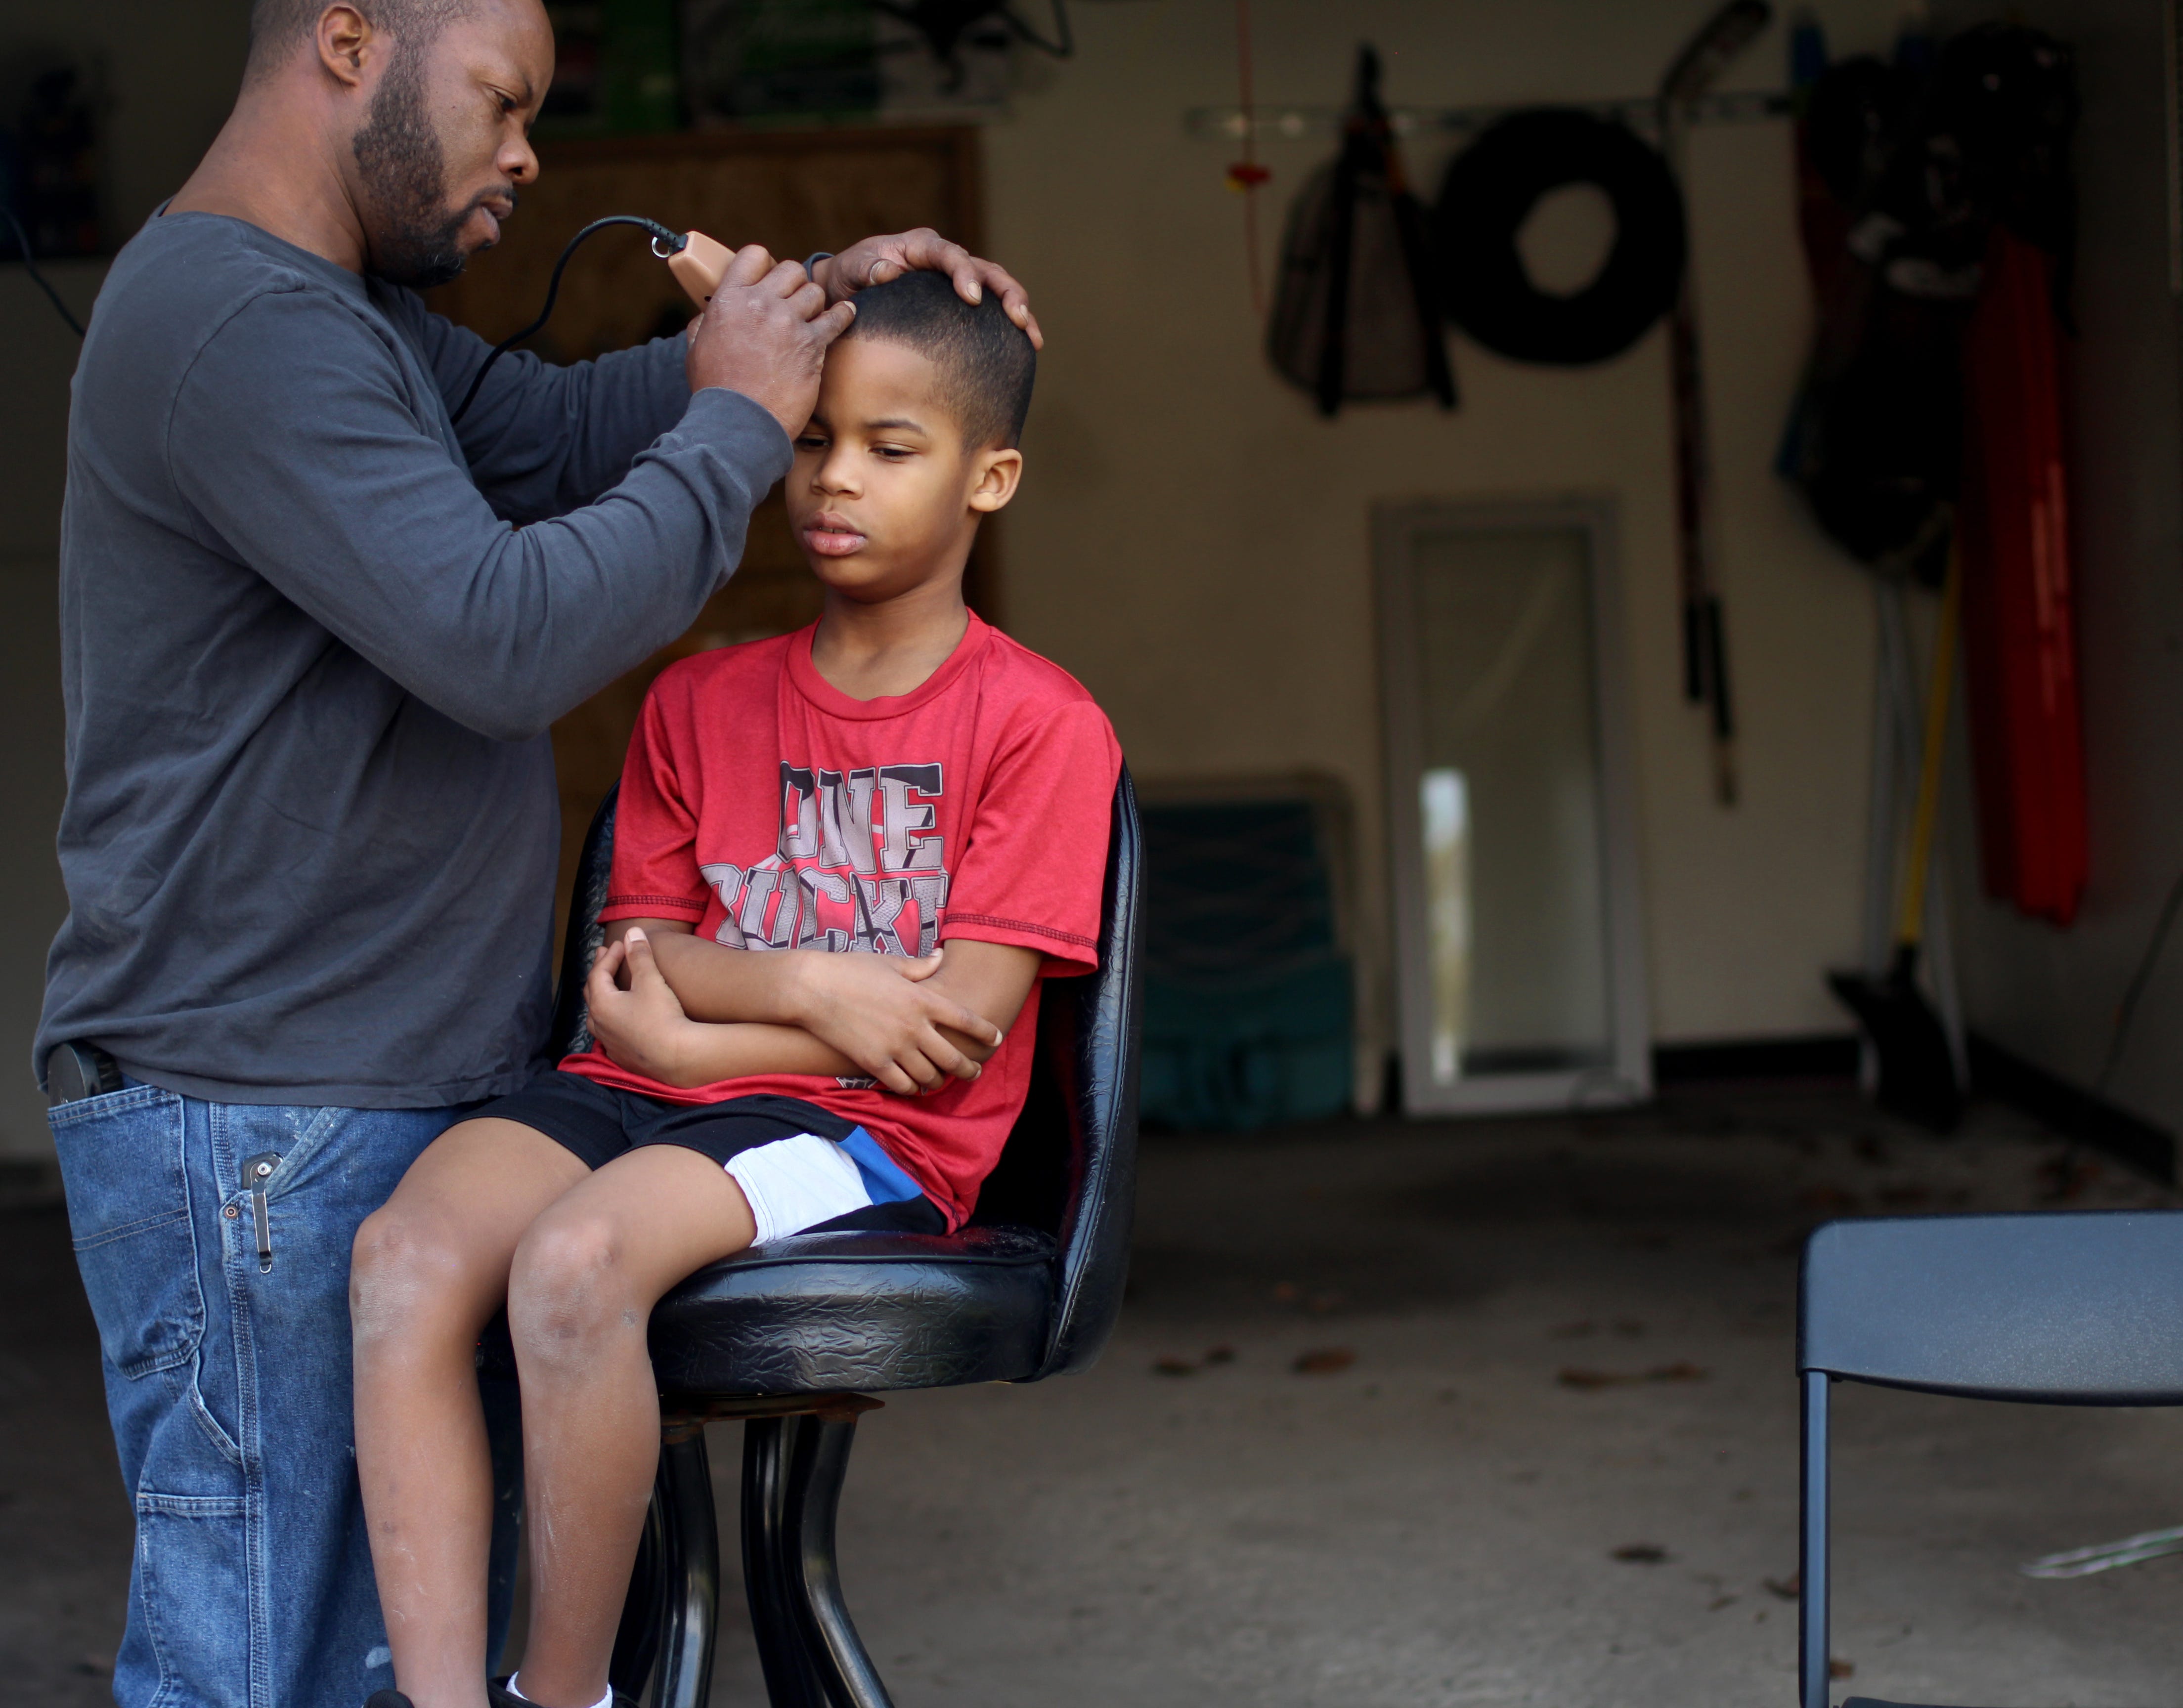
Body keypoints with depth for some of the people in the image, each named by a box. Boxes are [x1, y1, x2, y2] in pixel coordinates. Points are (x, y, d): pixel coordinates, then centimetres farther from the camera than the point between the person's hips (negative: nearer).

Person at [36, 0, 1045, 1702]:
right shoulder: (236, 323, -18)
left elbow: (555, 429, 22)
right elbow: (502, 638, -24)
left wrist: (809, 300, 8)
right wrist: (738, 419, -13)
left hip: (382, 1097, 11)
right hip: (249, 1114, -11)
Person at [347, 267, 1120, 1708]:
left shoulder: (1039, 724, 1)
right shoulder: (700, 705, 18)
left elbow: (959, 1021, -6)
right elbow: (639, 963, 12)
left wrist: (695, 1039, -6)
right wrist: (817, 986, -9)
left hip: (872, 1133, -5)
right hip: (638, 1097, 5)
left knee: (576, 1258, -34)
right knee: (407, 1253, -27)